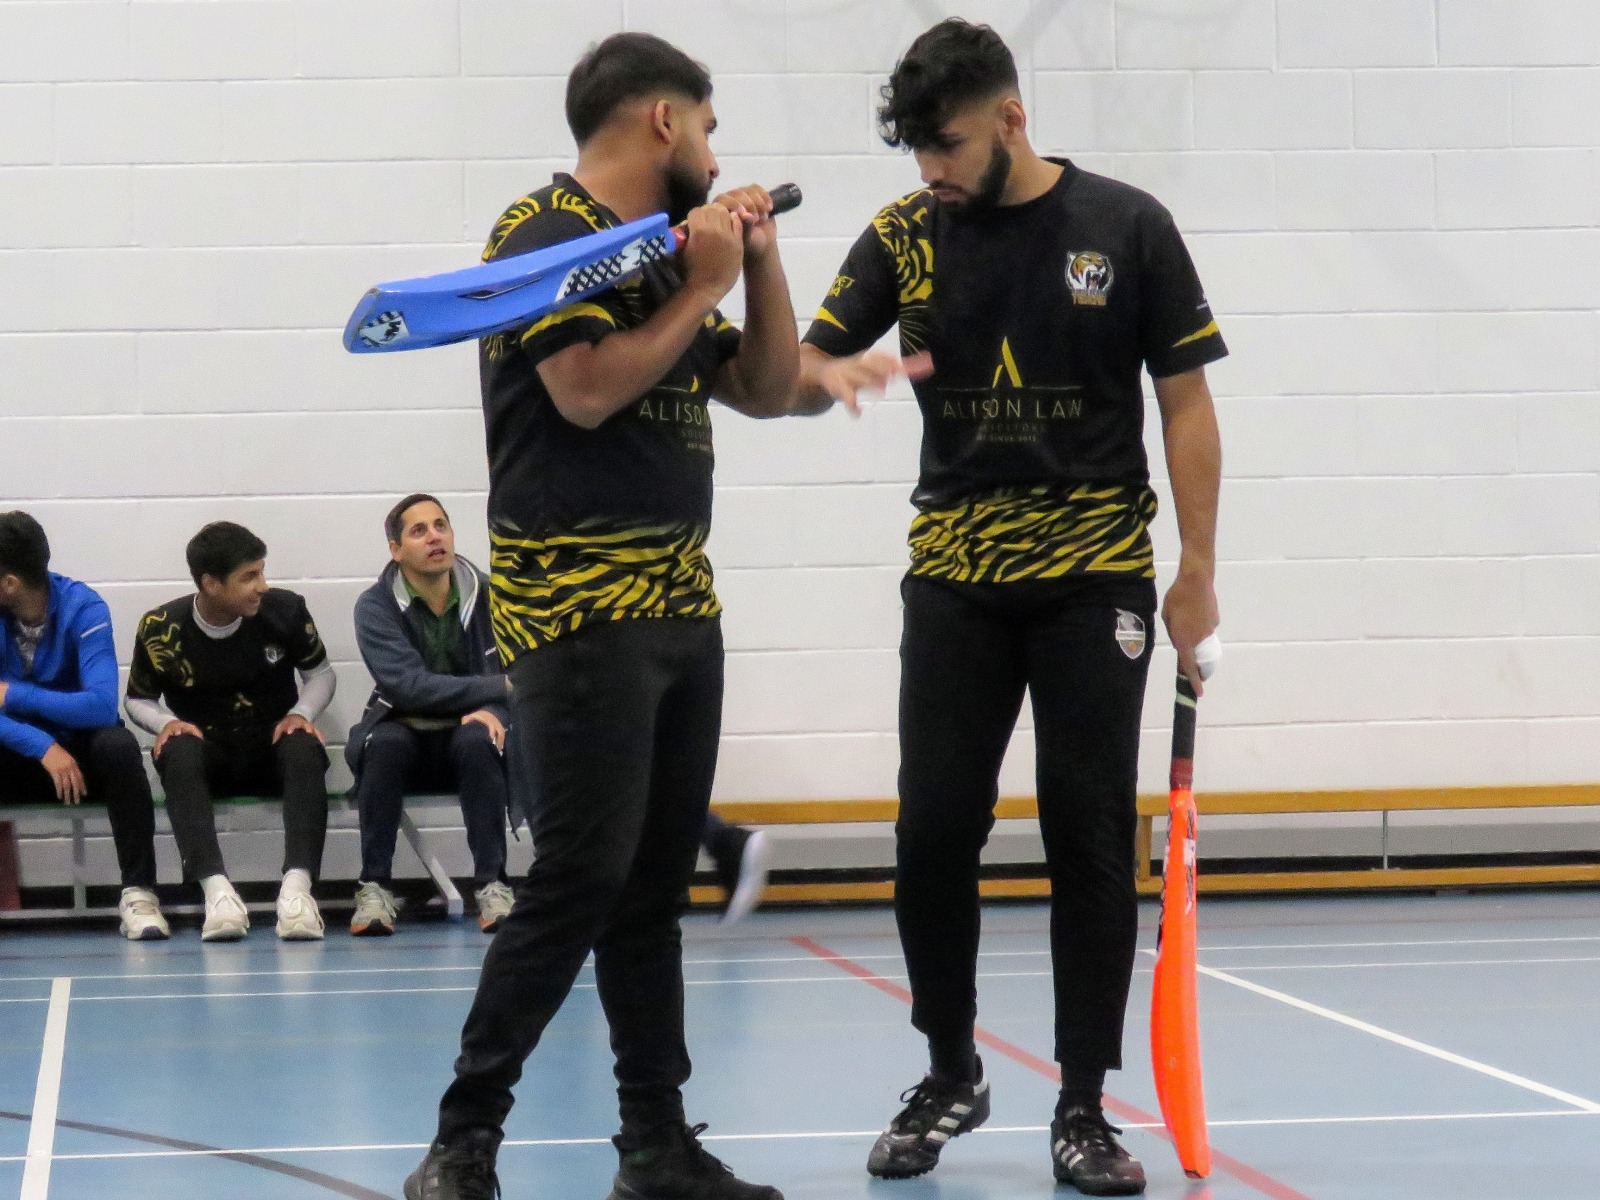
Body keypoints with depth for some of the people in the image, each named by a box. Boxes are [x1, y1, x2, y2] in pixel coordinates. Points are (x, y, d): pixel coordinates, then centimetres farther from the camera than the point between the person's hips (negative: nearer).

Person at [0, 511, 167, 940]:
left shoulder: (82, 608, -17)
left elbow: (103, 707, -29)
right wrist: (44, 746, -33)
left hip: (79, 753, -2)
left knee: (118, 745, -35)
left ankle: (138, 893, -30)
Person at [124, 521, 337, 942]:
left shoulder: (285, 610, -7)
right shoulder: (160, 628, -8)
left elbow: (320, 673, 9)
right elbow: (138, 700, 7)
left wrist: (302, 713, -11)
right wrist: (166, 723, -15)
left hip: (273, 749, 1)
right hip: (206, 752, -1)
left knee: (305, 748, -34)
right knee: (179, 753, -36)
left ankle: (297, 885, -48)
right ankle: (216, 888, -48)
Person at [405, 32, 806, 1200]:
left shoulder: (666, 249, 16)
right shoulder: (546, 236, -8)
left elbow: (769, 391, 20)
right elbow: (587, 388, -20)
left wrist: (760, 260, 8)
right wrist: (703, 287, -10)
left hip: (679, 602, 8)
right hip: (581, 608, -8)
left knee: (655, 884, 9)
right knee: (580, 880, -11)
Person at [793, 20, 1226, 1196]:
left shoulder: (1126, 227, -2)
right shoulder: (905, 237, 3)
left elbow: (1186, 401, 1)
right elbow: (802, 364, 2)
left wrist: (1198, 567, -3)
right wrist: (834, 371, -22)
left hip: (1096, 579, -2)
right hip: (955, 579, 2)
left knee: (1092, 839, 0)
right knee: (933, 833, 2)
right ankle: (949, 1076, 20)